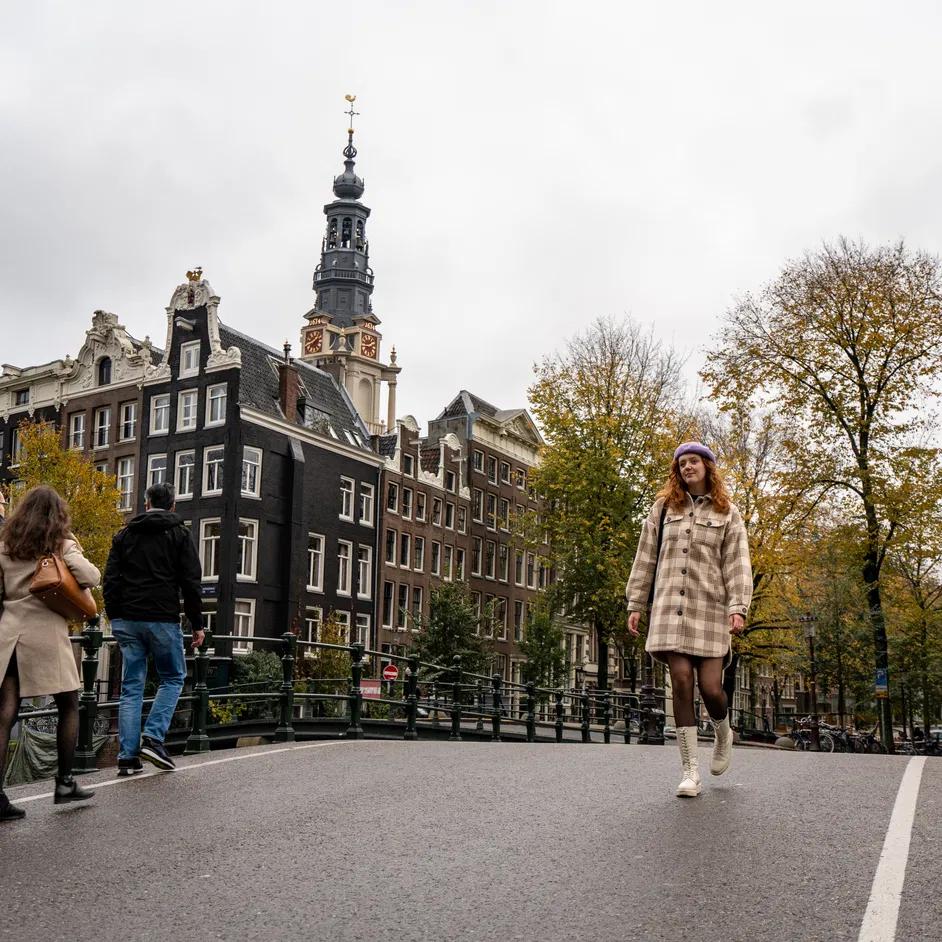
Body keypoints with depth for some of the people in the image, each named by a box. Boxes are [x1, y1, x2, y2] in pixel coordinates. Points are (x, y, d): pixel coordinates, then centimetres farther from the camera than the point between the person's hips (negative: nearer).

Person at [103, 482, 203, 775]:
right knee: (173, 678, 11)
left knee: (131, 686, 7)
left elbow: (111, 580, 8)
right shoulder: (179, 534, 2)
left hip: (127, 619, 4)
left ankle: (128, 756, 4)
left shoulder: (125, 534, 12)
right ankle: (153, 738, -4)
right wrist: (197, 624, 2)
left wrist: (115, 618, 14)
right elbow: (191, 583, -3)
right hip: (163, 619, -4)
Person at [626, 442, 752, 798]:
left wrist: (738, 607, -9)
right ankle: (690, 771, -3)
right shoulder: (663, 508, 14)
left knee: (710, 686, -7)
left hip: (709, 608, -1)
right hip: (669, 606, 1)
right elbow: (645, 558, 14)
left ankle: (723, 735, 28)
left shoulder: (727, 513, 10)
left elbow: (737, 564, 3)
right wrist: (635, 603, 9)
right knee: (681, 681, -8)